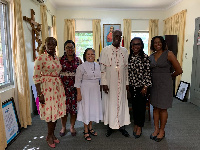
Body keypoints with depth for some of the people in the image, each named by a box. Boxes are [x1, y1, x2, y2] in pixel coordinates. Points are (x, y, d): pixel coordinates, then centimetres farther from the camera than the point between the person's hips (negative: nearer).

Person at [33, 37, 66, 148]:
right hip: (47, 87, -6)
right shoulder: (41, 58, -11)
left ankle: (52, 134, 32)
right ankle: (49, 136, 26)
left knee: (56, 112, 13)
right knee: (50, 112, 3)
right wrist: (40, 94, -17)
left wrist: (61, 88, 14)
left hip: (58, 87, 6)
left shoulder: (57, 58, 9)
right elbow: (36, 77, -13)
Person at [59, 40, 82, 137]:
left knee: (74, 107, 6)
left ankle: (72, 127, 26)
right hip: (63, 87, -1)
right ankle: (63, 127, 26)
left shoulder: (78, 60, 6)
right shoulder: (60, 60, 3)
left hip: (75, 87, 1)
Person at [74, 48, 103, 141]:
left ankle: (90, 127, 31)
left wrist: (100, 89, 13)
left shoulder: (97, 66, 7)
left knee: (94, 108, 12)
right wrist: (79, 93, -13)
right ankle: (86, 131, 17)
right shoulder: (81, 67, -9)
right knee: (86, 109, 1)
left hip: (95, 90, 6)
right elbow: (78, 81, -10)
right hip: (86, 90, -5)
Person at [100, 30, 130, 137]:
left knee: (122, 103, 9)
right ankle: (110, 126, 21)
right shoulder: (105, 50, -2)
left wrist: (127, 83, 5)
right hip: (109, 83, -2)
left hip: (121, 83, 3)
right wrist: (104, 83, -11)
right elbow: (102, 68, -6)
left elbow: (127, 68, 8)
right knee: (109, 103, 6)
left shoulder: (125, 51, 7)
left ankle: (121, 125, 24)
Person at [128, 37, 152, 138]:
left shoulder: (145, 57, -8)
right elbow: (128, 72, 9)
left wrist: (145, 86, -12)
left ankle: (139, 127, 23)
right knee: (134, 105, 13)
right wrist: (127, 85, 9)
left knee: (141, 106, 6)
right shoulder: (129, 57, 4)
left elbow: (148, 73, -9)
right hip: (132, 86, 4)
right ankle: (135, 124, 31)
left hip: (141, 87, -4)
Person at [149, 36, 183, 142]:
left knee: (163, 108, 5)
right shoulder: (151, 56, 9)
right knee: (155, 108, 11)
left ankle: (162, 131, 21)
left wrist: (168, 77, 6)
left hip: (165, 84, -5)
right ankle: (156, 129, 25)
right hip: (154, 84, 5)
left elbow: (179, 71, -5)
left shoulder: (168, 54, -6)